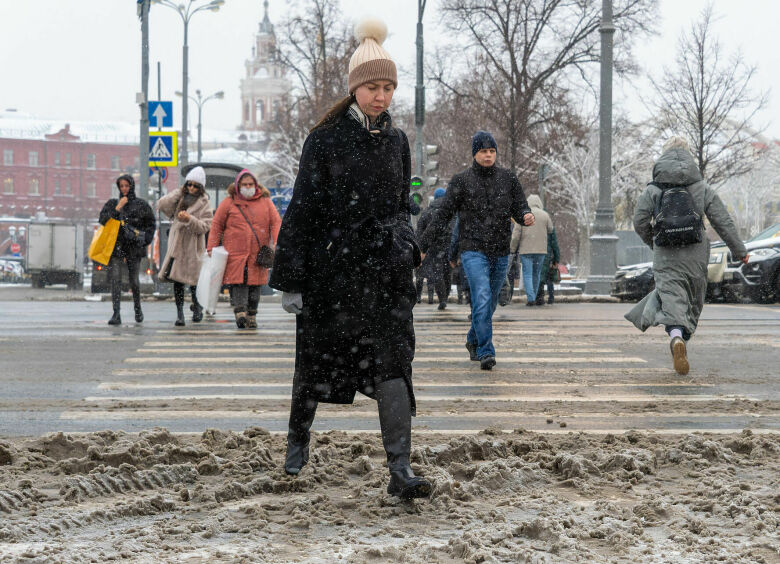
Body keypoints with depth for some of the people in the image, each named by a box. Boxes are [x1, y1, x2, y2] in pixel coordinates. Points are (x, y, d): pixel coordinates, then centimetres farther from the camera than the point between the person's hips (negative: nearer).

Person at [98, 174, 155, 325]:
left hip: (134, 246, -1)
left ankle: (137, 308, 29)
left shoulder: (141, 205, 6)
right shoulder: (112, 204, 10)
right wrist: (117, 209, -11)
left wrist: (145, 239, -1)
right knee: (115, 279, -11)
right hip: (116, 246, 1)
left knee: (134, 279, 3)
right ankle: (116, 314, -14)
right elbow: (102, 220, -2)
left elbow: (151, 224, 11)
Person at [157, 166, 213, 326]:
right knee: (177, 280, -1)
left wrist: (189, 220, -22)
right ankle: (180, 314, 2)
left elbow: (205, 226, -8)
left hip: (192, 246, -3)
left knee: (193, 280, -2)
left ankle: (196, 307, 22)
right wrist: (179, 193, 0)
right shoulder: (180, 199, 14)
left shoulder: (204, 205, 2)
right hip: (176, 245, 3)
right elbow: (161, 205, 1)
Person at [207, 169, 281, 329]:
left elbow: (276, 222, 7)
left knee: (255, 283, 3)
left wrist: (276, 243, -8)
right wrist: (211, 248, 2)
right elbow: (217, 226, 9)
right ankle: (240, 312, -24)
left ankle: (251, 315, 11)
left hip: (258, 254, 2)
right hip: (235, 253, -2)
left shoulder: (265, 202, 11)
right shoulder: (228, 203, 7)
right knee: (239, 282, -14)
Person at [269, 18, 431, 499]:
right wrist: (290, 279, -6)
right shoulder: (325, 140, -4)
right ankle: (299, 439, 36)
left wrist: (408, 251, 12)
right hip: (333, 269, -2)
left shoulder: (396, 141, 8)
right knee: (316, 358, 11)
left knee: (394, 361, -9)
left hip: (387, 272, 3)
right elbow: (302, 210, -4)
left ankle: (401, 470, -12)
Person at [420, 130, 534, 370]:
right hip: (473, 251, -4)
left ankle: (473, 340, 36)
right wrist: (423, 245, -5)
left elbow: (519, 207, 9)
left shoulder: (508, 178, 7)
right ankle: (486, 351, -17)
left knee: (490, 303, 13)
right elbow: (443, 215, 0)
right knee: (482, 299, -19)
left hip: (500, 252, 4)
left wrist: (526, 216, -17)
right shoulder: (462, 180, 0)